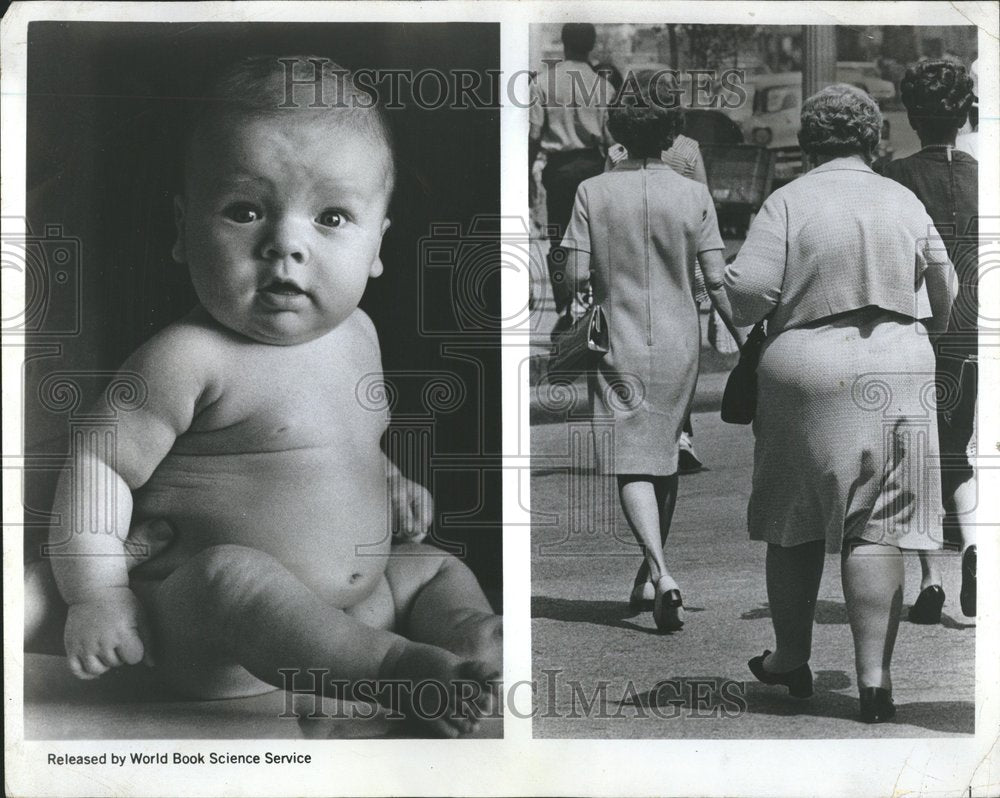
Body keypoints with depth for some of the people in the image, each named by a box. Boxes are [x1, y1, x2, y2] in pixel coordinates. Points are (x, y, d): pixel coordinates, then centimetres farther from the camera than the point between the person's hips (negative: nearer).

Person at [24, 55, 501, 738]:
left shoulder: (357, 333, 8)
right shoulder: (191, 359, -18)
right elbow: (100, 464, -15)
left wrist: (390, 482, 15)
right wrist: (96, 596, -20)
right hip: (202, 619, -8)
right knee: (233, 577, -36)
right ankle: (398, 668, -42)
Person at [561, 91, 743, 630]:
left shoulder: (593, 192, -5)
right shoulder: (694, 195, -2)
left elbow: (577, 274, -7)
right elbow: (716, 281, -5)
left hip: (617, 343, -2)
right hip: (678, 343, 2)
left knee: (633, 465, -2)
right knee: (665, 457, 17)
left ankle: (661, 573, -20)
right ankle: (650, 576, 28)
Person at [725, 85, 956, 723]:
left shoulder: (788, 202, -5)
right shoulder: (907, 203, 6)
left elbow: (745, 297, -13)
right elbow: (945, 293, 14)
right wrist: (921, 335, 33)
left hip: (804, 368, -2)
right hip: (896, 371, 2)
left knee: (794, 524, 13)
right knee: (876, 527, 3)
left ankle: (791, 660, 25)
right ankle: (875, 677, -2)